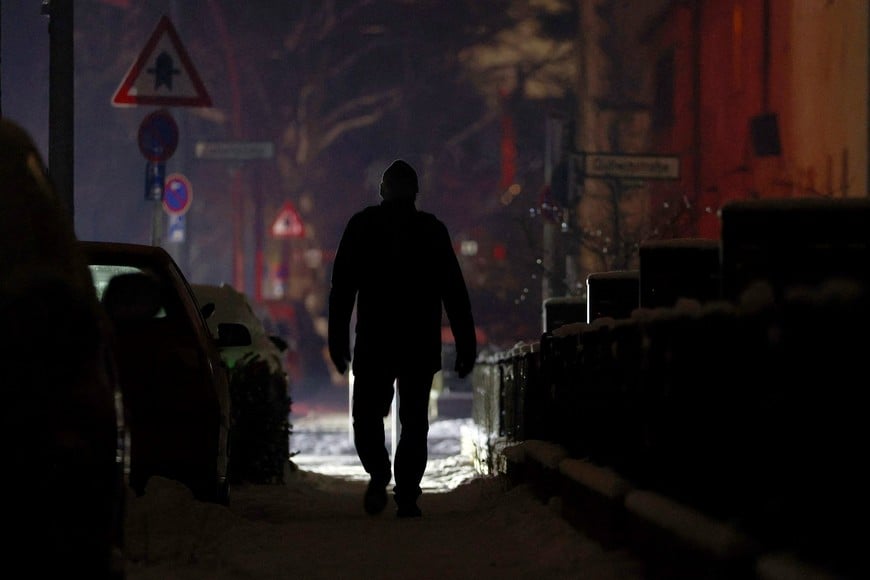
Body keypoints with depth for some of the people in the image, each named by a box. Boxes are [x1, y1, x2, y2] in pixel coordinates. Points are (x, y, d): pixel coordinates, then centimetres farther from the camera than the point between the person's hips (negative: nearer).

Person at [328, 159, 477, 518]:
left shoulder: (361, 226, 2)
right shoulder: (432, 230, 2)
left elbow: (342, 288, 0)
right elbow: (455, 292, 2)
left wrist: (337, 340, 2)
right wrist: (466, 344, 5)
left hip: (373, 343, -1)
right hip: (421, 345, 1)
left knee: (367, 415, 10)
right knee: (414, 423, 7)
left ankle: (378, 473, -14)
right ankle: (407, 496, -1)